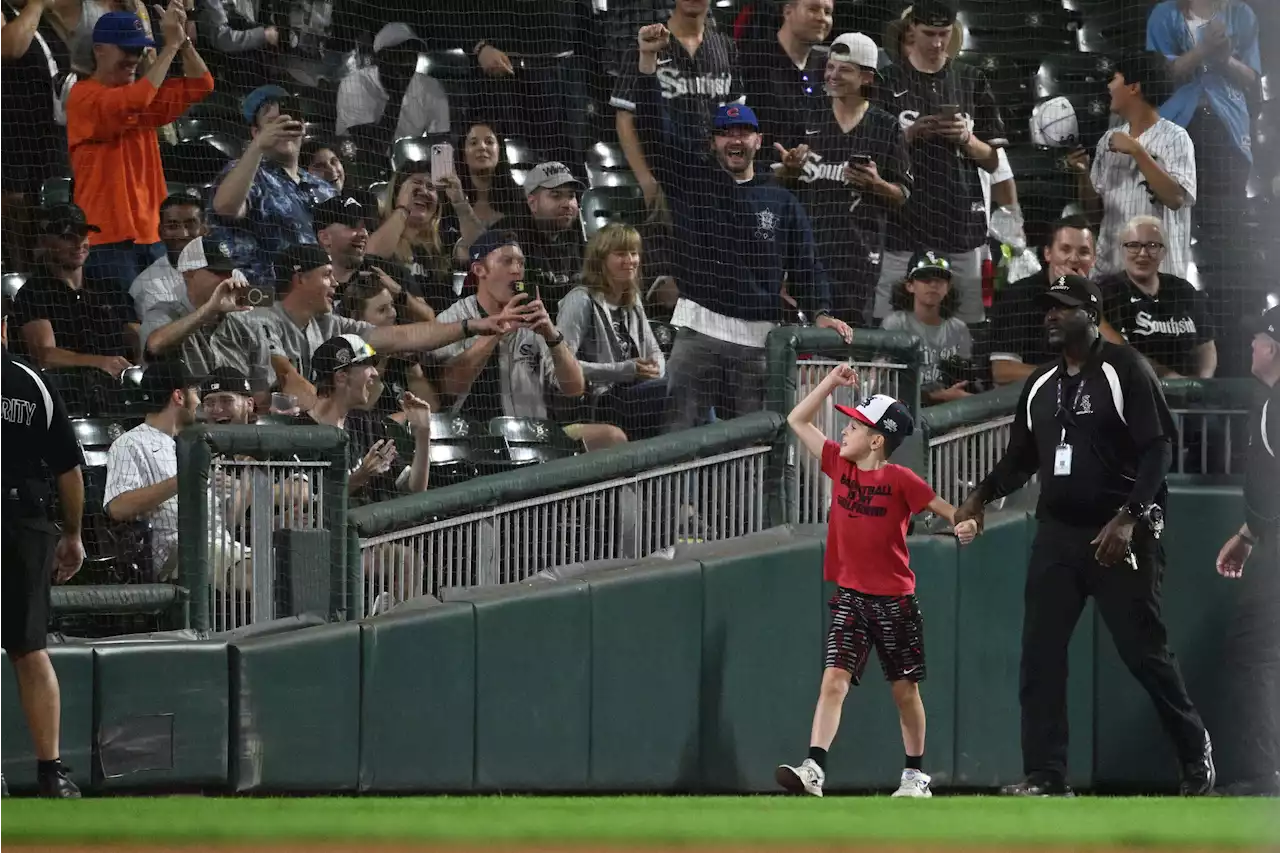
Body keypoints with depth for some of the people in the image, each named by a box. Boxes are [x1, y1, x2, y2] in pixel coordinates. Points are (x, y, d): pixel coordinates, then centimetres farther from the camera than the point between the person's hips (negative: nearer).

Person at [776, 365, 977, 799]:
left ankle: (916, 775, 23)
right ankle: (813, 769, -22)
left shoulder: (900, 479, -9)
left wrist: (965, 523, -27)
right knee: (834, 680, -12)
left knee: (905, 689, 9)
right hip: (850, 598, 3)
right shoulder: (839, 465, 4)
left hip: (894, 600, -3)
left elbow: (945, 508, -5)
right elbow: (797, 420, 12)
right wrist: (832, 381, 5)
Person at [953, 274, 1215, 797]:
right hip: (1056, 534, 6)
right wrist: (983, 494, 3)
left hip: (1120, 537, -6)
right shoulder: (1040, 385, 14)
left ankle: (1195, 752, 13)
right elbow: (1021, 458, 21)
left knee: (1143, 651, -5)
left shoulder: (1125, 370, -6)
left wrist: (1128, 518, -22)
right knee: (1039, 655, -2)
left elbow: (1157, 450, -12)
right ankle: (1045, 777, 0)